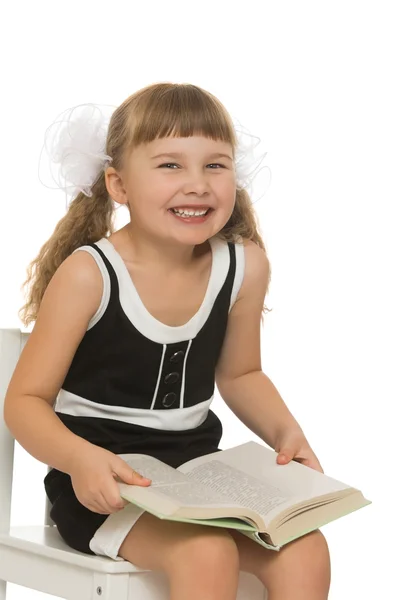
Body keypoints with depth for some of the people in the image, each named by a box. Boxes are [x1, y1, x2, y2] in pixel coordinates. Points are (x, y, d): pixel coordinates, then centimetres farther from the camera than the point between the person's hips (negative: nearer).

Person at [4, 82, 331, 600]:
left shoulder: (244, 266, -2)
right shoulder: (88, 274, -16)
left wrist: (286, 432, -3)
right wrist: (77, 458, -31)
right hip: (103, 482, -5)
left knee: (304, 551, -18)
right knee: (207, 553, -30)